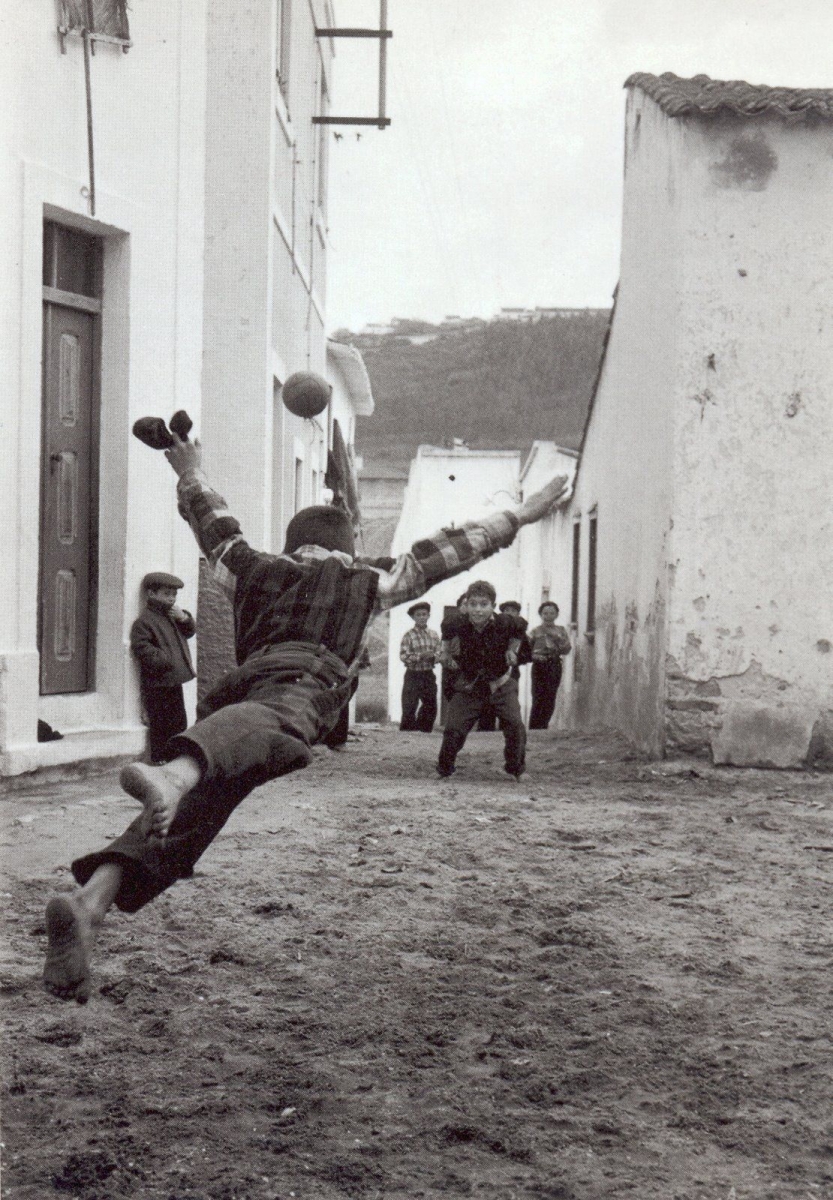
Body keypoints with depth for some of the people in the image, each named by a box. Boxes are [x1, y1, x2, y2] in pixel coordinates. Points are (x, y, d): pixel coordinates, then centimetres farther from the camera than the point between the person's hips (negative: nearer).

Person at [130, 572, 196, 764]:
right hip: (156, 685, -8)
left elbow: (189, 632, 21)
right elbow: (141, 648, -21)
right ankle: (159, 759, 7)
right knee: (160, 725, -2)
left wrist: (185, 619, 1)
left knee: (179, 722, 15)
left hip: (173, 682, 9)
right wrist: (164, 660, -25)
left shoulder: (172, 616, 14)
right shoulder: (144, 621, -13)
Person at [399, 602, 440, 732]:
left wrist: (432, 656, -15)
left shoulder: (434, 634, 7)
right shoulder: (408, 635, -6)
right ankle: (406, 731, 6)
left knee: (430, 706, 12)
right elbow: (403, 656, -13)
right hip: (413, 675, -5)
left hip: (429, 674, 5)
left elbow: (439, 653, 7)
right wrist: (420, 656, -24)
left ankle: (422, 729, 28)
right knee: (409, 707, -5)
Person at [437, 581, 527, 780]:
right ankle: (444, 769, 17)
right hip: (468, 683, 0)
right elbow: (446, 627, 9)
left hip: (501, 683, 0)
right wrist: (447, 650, 7)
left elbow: (519, 629, 7)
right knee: (453, 728, -5)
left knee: (514, 725, -11)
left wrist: (512, 650, -2)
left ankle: (517, 768, 10)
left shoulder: (505, 623, -18)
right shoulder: (457, 623, -17)